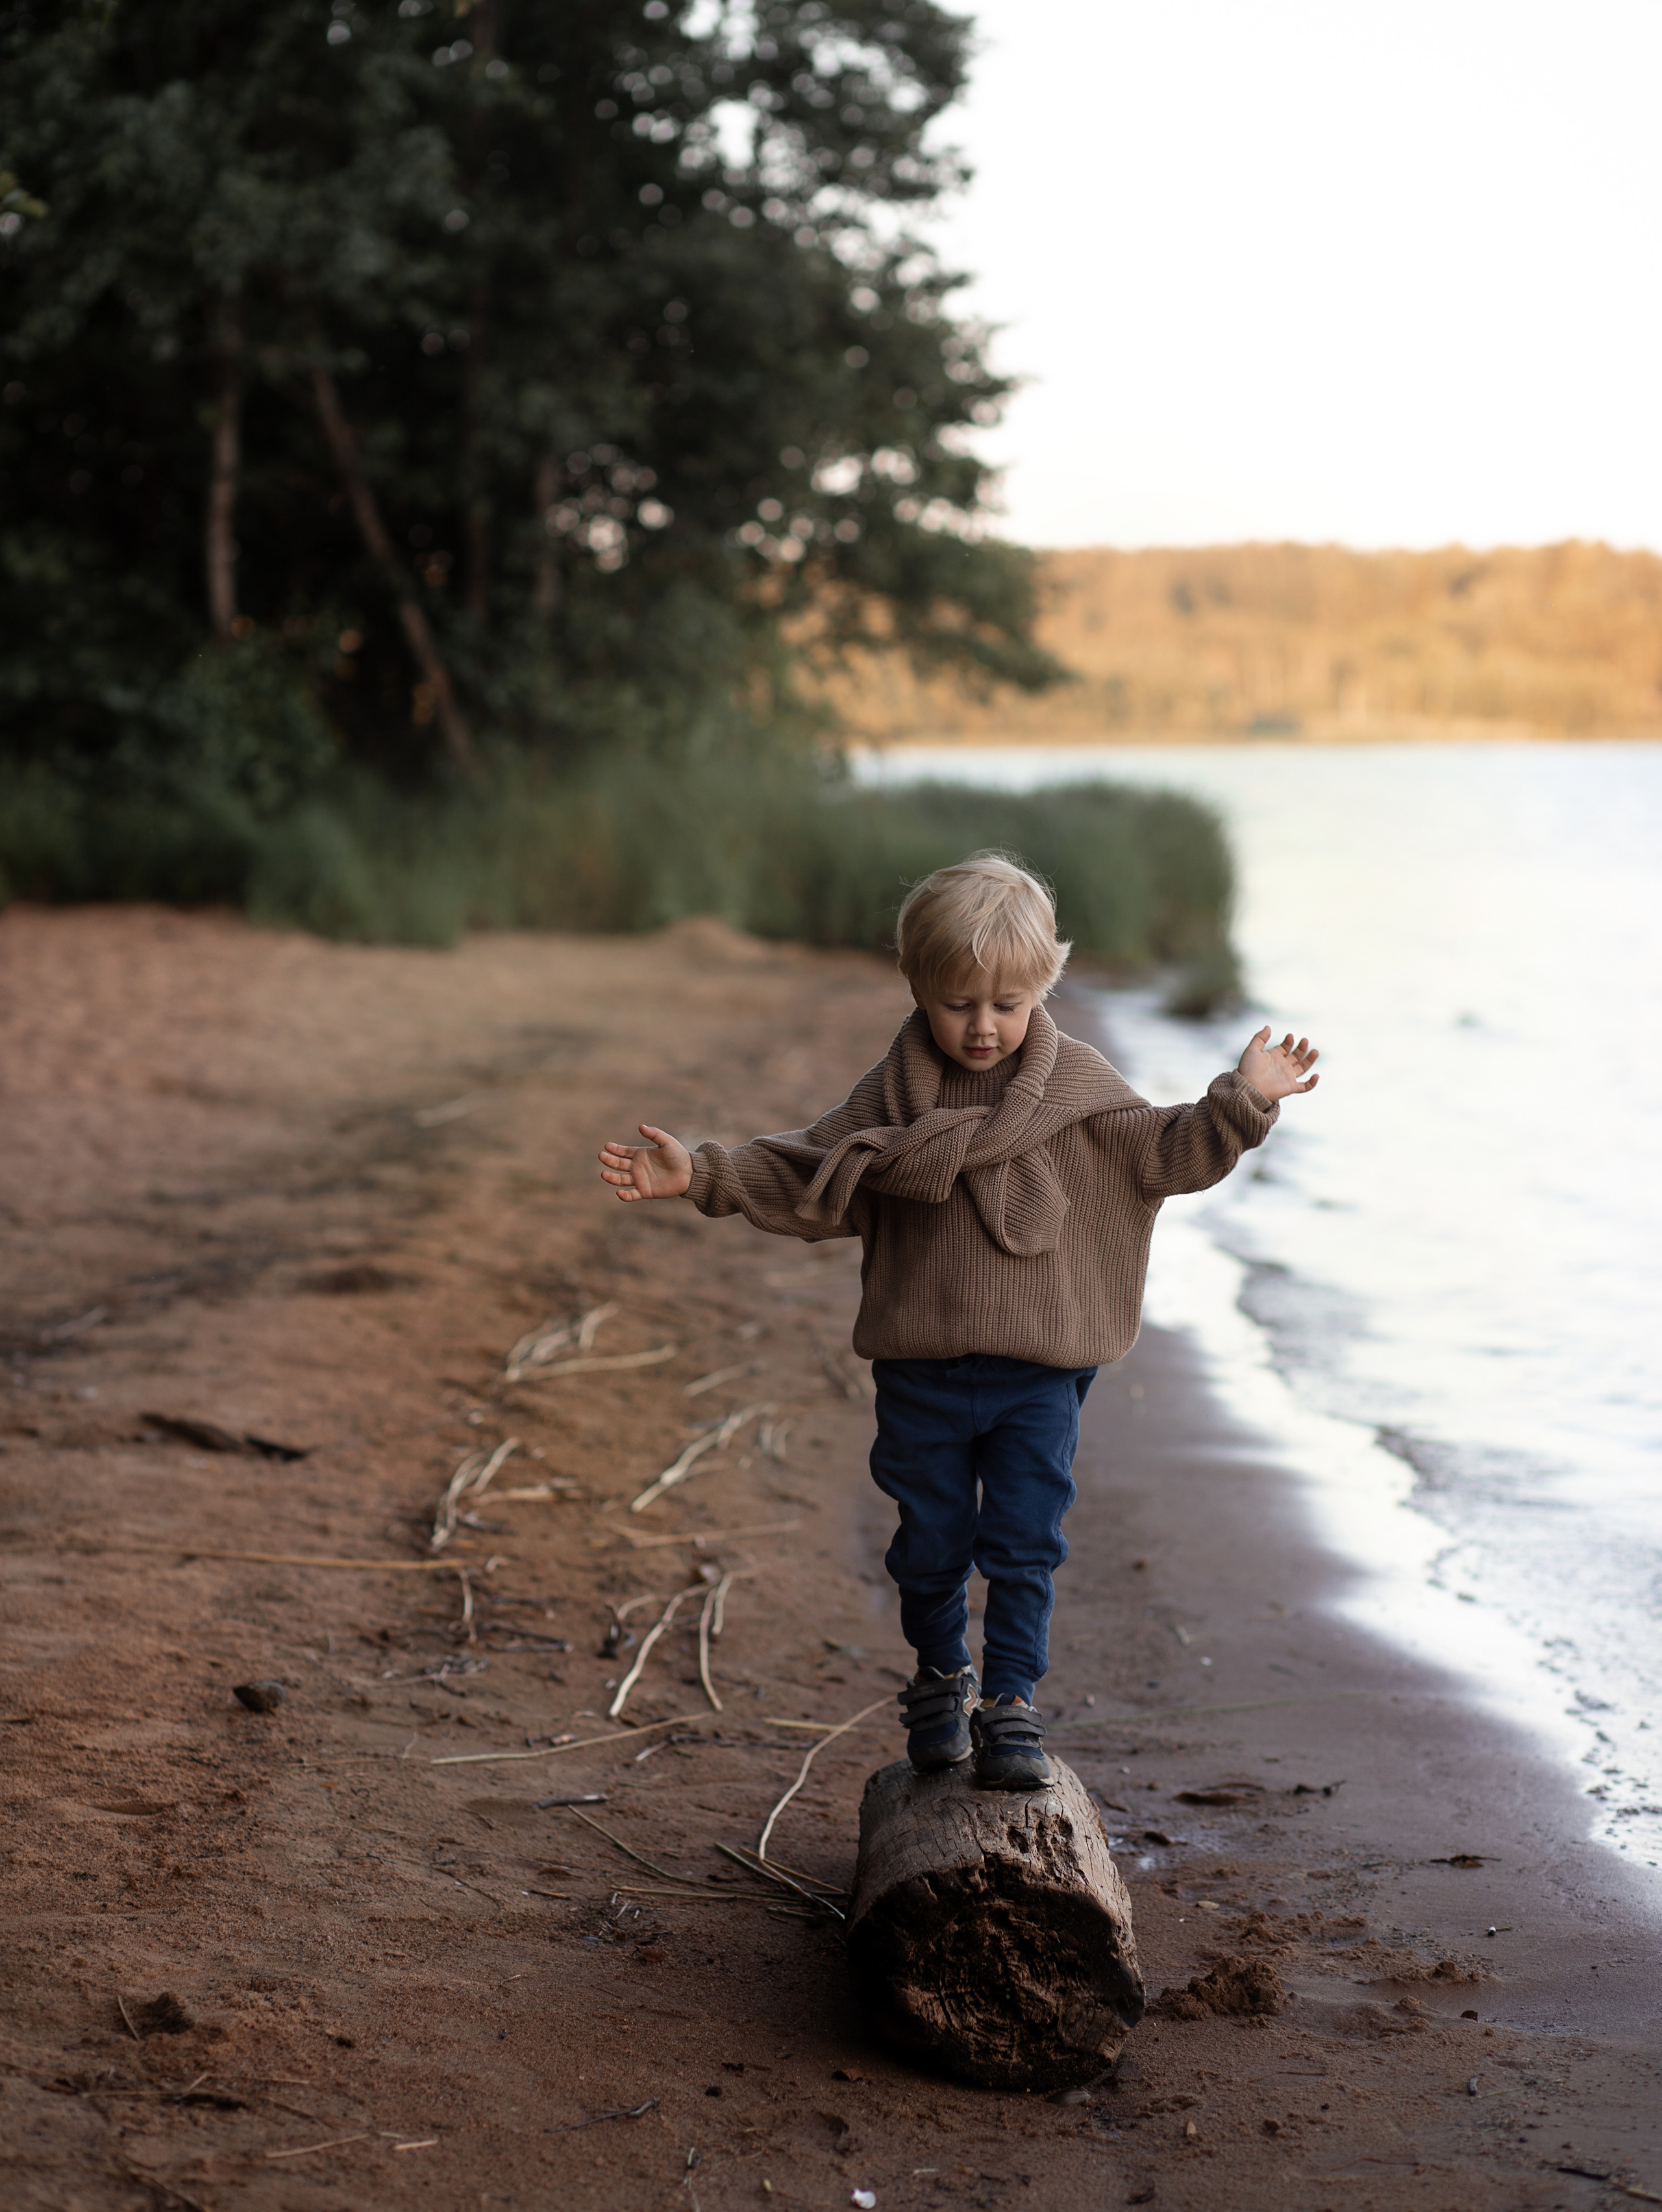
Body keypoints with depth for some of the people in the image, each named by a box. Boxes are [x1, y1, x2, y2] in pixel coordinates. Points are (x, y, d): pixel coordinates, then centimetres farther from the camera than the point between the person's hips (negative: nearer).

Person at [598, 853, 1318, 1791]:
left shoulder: (1078, 1084, -1)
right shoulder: (892, 1096, 0)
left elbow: (1165, 1152, 1)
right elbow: (802, 1176, 3)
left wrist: (1242, 1104, -11)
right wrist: (699, 1175, -5)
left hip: (1040, 1370, -1)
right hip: (920, 1370, 1)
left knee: (1024, 1543, -1)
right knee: (930, 1543, 11)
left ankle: (1011, 1702, 11)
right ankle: (942, 1678, 33)